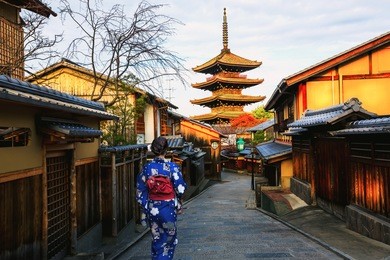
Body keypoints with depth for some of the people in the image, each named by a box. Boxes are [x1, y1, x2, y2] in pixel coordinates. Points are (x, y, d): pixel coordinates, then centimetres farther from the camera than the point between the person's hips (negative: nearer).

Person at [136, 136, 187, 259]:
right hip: (168, 209, -3)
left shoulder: (147, 168, -6)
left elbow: (141, 191, -2)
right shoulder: (172, 167, -14)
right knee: (168, 240, 16)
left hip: (152, 209, 3)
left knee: (156, 240, 21)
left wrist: (146, 207, 10)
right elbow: (180, 189, -12)